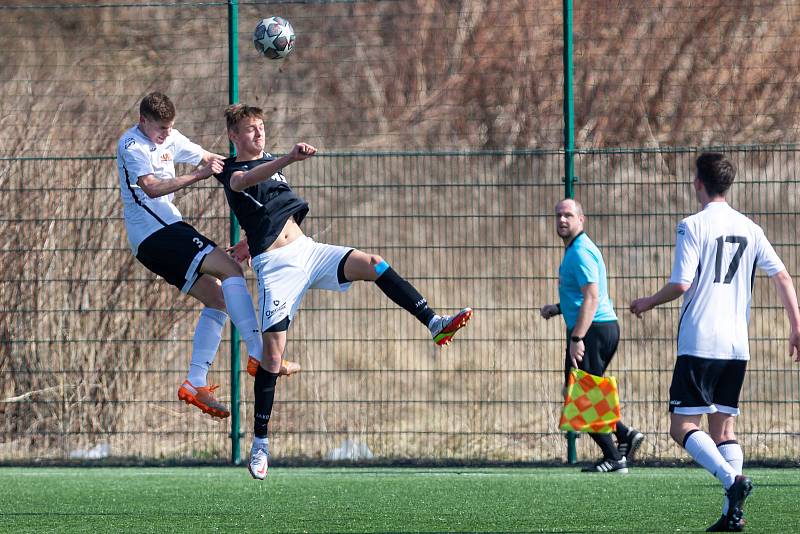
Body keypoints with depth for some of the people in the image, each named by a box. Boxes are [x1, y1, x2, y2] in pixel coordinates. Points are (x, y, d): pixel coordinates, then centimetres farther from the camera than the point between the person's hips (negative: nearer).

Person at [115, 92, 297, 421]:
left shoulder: (169, 138, 15)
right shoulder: (132, 147, -13)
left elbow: (208, 158, 25)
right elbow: (152, 187, -28)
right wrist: (197, 175, -37)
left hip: (166, 230, 10)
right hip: (157, 233, -10)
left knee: (217, 300, 6)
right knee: (230, 270, -19)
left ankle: (195, 383, 2)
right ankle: (259, 354, -26)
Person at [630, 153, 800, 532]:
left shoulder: (693, 226, -7)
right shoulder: (749, 229, 10)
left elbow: (680, 285, -13)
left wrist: (648, 303, 5)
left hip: (699, 342, -6)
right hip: (737, 345, 6)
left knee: (682, 427, -3)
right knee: (724, 428, 10)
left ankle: (732, 479, -25)